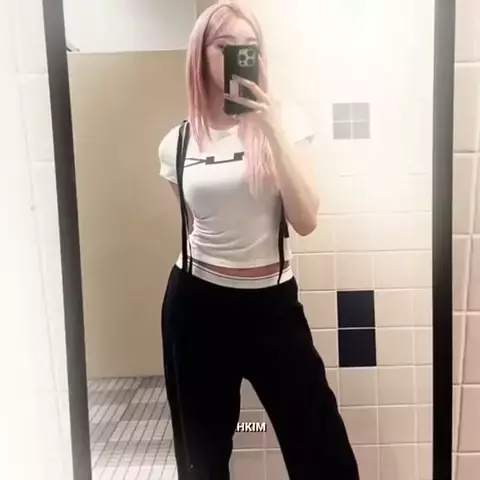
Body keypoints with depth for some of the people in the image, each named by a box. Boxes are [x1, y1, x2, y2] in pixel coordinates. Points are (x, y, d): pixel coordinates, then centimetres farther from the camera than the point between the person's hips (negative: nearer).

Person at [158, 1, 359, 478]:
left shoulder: (285, 120, -5)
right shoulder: (176, 144, 1)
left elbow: (305, 220, -16)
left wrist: (272, 131, -21)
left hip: (272, 301, -1)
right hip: (196, 305, 2)